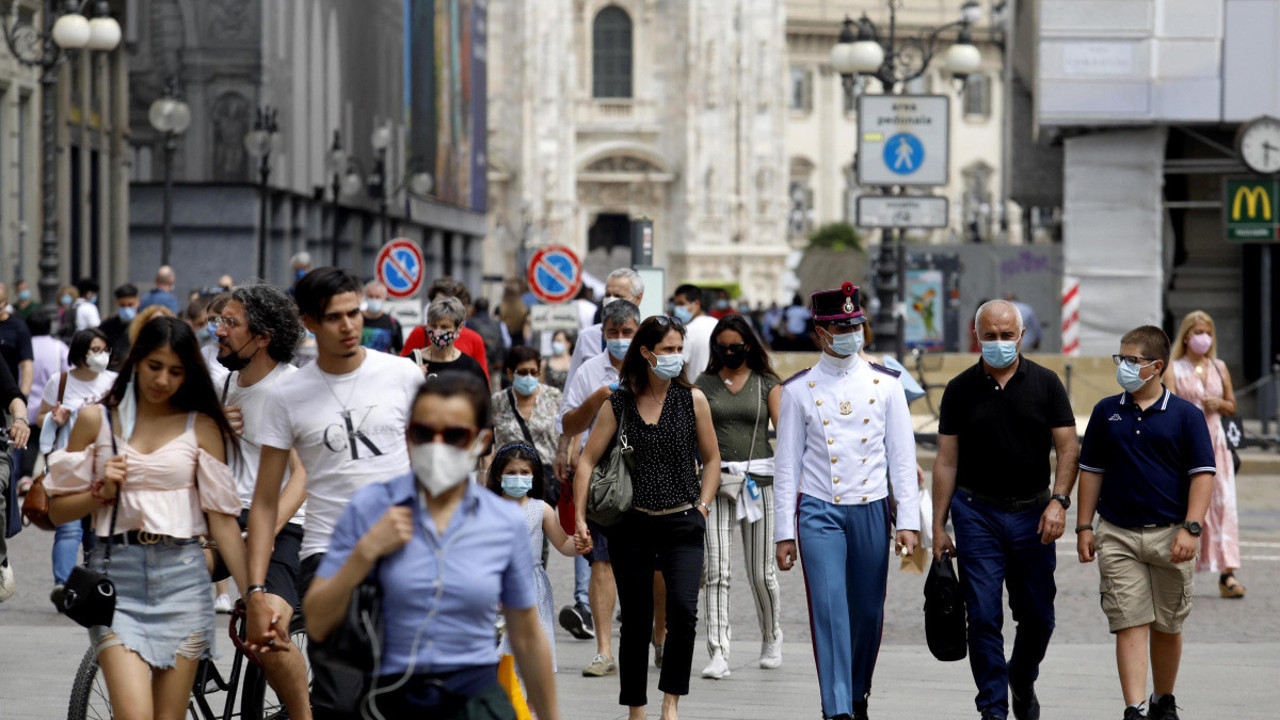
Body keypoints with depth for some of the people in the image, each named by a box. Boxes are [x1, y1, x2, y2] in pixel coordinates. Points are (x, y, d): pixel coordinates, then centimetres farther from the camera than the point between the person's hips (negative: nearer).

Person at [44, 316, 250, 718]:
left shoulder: (202, 427, 6)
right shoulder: (97, 419, 7)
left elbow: (222, 517, 4)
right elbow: (58, 510, 11)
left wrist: (252, 594, -3)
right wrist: (101, 491, -8)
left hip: (181, 575, 1)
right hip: (116, 576, -1)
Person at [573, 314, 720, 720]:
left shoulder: (693, 400, 4)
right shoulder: (618, 403, 2)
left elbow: (711, 459, 14)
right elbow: (588, 460, 4)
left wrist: (702, 508, 4)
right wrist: (580, 517, -2)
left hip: (682, 524, 0)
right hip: (632, 524, 0)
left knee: (683, 610, -19)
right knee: (636, 622, 5)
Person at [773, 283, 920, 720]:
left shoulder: (885, 384, 4)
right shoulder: (798, 390, 2)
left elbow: (903, 457, 5)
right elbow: (786, 465, 4)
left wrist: (908, 521, -2)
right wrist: (784, 532, 1)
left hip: (871, 509, 2)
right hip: (818, 512, -2)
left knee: (869, 611, 8)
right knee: (829, 607, -12)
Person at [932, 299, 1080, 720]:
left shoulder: (1045, 384, 3)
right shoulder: (960, 390, 3)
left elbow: (1068, 449, 0)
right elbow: (946, 461, 5)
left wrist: (1059, 501, -15)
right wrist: (938, 526, 1)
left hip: (1032, 515, 1)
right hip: (977, 514, -1)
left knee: (1038, 617, 7)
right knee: (984, 618, -6)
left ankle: (1022, 679, 35)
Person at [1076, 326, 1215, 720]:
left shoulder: (1185, 415, -1)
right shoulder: (1106, 412, 7)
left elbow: (1203, 474, -3)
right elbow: (1091, 472, 12)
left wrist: (1190, 529, -13)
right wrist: (1084, 527, 7)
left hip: (1169, 536, -1)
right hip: (1117, 536, 1)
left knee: (1167, 627, 10)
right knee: (1130, 623, -7)